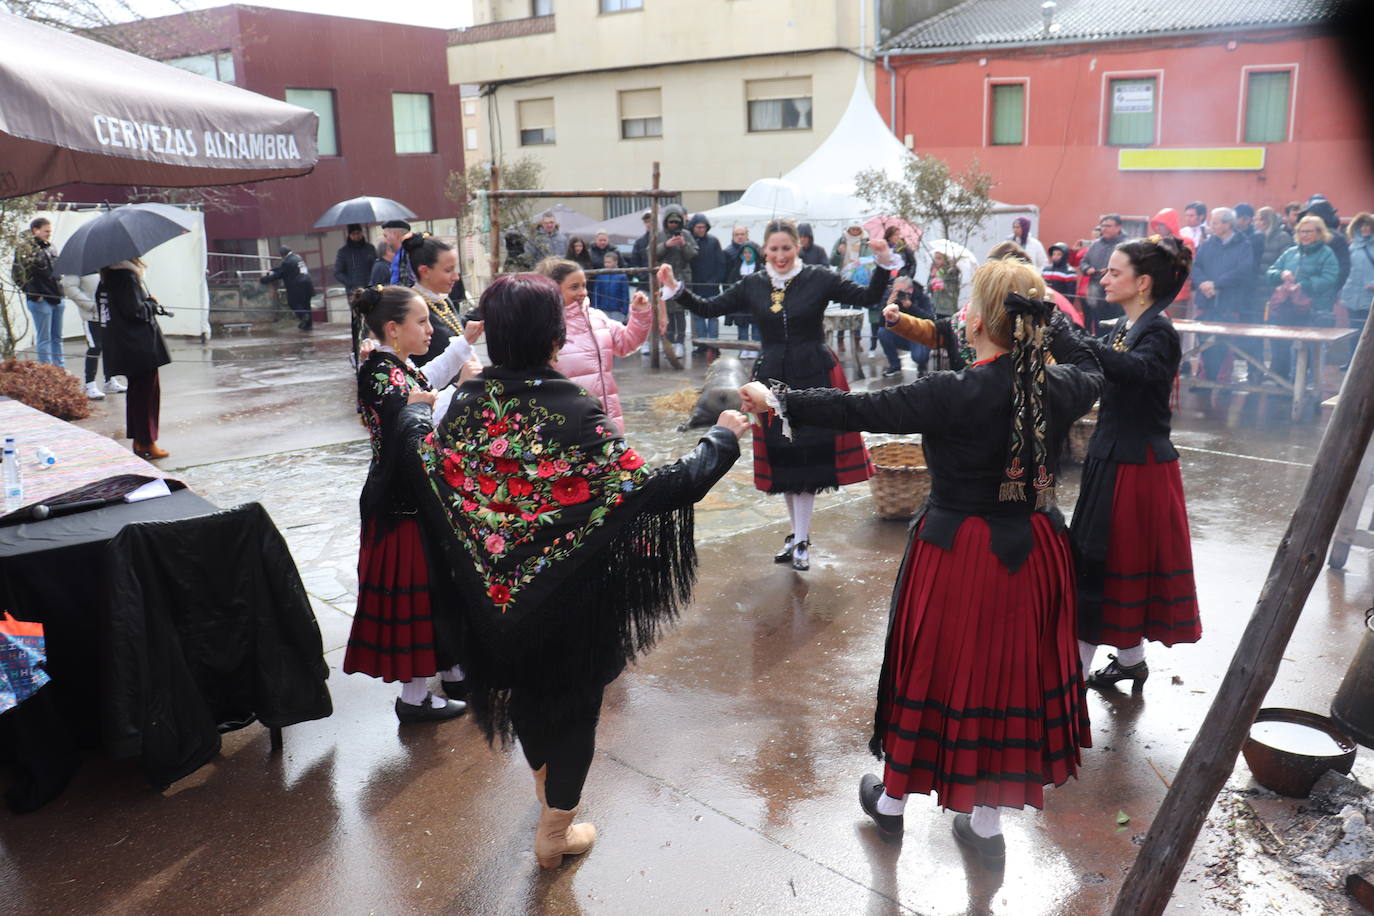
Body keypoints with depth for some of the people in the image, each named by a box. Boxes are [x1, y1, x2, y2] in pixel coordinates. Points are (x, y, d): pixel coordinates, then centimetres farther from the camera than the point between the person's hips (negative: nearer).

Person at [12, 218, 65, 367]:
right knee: (44, 339, -1)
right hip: (40, 300, -7)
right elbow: (17, 274, -10)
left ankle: (60, 366, 21)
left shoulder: (51, 247, 13)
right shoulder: (24, 249, -8)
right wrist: (33, 294, -13)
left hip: (56, 299, 7)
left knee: (57, 337, 14)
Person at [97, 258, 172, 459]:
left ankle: (138, 441, 22)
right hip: (141, 346, -9)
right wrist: (152, 304, -3)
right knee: (148, 392, 0)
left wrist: (150, 306, 13)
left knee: (136, 391, 17)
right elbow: (135, 310, -22)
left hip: (122, 348, 9)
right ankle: (147, 444, 5)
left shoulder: (106, 278, 10)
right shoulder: (126, 275, -17)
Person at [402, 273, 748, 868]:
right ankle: (555, 832, 33)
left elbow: (427, 459, 8)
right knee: (574, 696, 17)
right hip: (573, 595, -5)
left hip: (500, 592, 5)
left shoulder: (468, 402, -11)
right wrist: (720, 438, -13)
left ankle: (547, 786, 54)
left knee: (523, 682, 27)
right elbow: (659, 487, -27)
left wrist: (412, 412, 29)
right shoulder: (574, 413, -25)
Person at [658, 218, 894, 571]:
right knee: (782, 457, 9)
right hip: (773, 378, 3)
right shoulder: (751, 286, 4)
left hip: (815, 376, -3)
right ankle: (799, 533, 27)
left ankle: (800, 541, 9)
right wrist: (675, 289, -5)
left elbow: (867, 297, -5)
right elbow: (709, 309, 5)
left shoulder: (820, 279, -3)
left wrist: (884, 263, -18)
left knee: (807, 455, -2)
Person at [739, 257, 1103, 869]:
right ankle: (987, 824, 31)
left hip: (956, 553, -4)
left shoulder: (953, 394, -23)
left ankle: (892, 799, 36)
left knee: (931, 667, 13)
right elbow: (1090, 370, 18)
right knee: (1010, 674, 16)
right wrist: (1047, 321, 20)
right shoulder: (1060, 389, -7)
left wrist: (779, 401, -10)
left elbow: (857, 409, -19)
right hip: (1033, 553, 5)